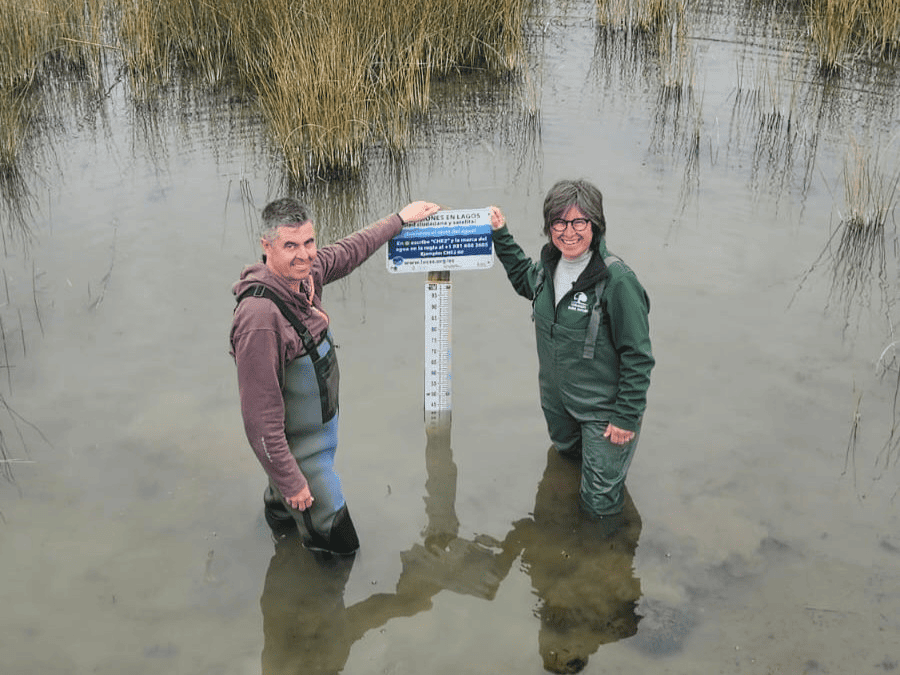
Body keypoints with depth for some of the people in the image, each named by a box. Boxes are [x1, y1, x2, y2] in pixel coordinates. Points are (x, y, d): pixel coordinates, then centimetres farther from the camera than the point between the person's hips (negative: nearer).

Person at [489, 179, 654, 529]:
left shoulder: (617, 280, -26)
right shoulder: (549, 266, -6)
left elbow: (638, 355, -19)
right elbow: (525, 279, 22)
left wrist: (627, 417, -17)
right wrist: (501, 236, 13)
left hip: (603, 411, -6)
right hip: (557, 401, 6)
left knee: (599, 505, 2)